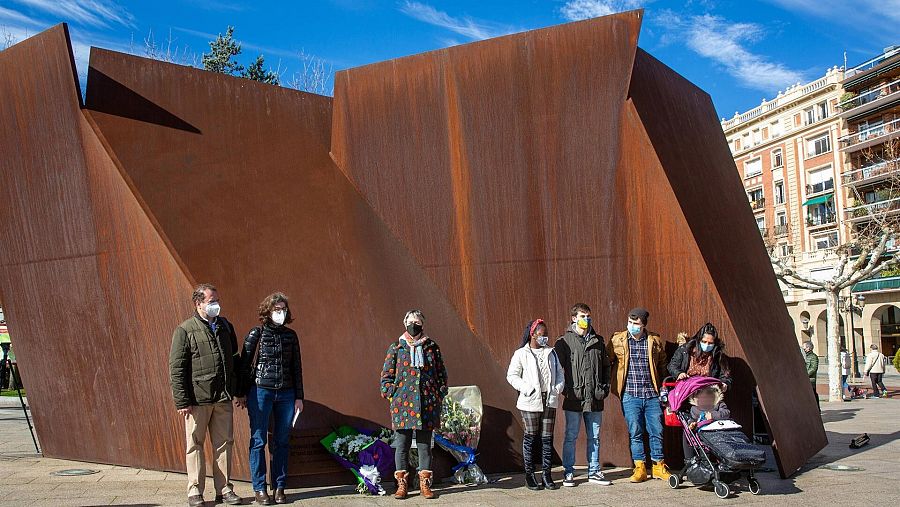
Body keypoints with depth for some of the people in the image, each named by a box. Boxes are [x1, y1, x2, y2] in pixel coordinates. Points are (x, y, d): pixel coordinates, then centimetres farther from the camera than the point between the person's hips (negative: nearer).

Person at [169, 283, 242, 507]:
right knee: (195, 445, 5)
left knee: (224, 443, 8)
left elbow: (235, 359, 19)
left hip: (223, 398, 4)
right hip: (197, 399, -4)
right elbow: (176, 368, -6)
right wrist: (182, 401, -12)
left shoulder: (225, 326, 12)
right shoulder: (185, 330, -4)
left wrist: (237, 390, 14)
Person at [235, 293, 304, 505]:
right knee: (258, 441, 1)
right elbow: (244, 365, 1)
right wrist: (242, 394, -1)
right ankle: (259, 488, 10)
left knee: (282, 442, 6)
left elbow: (296, 367, 11)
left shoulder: (290, 335, 9)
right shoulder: (256, 334, -1)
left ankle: (279, 487, 14)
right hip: (260, 392, -3)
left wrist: (299, 396, 10)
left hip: (286, 394, 3)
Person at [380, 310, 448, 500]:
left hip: (427, 404, 1)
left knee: (425, 444, 6)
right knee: (401, 445, 1)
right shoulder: (396, 347, 6)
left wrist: (440, 395, 6)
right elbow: (386, 375, 7)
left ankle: (425, 484, 14)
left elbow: (441, 373, 14)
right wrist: (392, 395, -2)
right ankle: (402, 483, 11)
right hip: (403, 403, -1)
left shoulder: (432, 347, 9)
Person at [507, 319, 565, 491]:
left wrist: (558, 388, -1)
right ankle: (529, 475, 10)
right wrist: (527, 388, -13)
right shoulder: (521, 354, -1)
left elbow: (559, 373, 16)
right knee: (531, 437, 2)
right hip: (531, 401, -4)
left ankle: (547, 474, 11)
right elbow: (512, 375, -2)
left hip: (549, 400, 4)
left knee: (547, 437, 5)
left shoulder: (551, 352, 12)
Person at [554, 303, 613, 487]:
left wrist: (605, 387, 10)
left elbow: (605, 366, 20)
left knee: (594, 437, 11)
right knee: (571, 436, 2)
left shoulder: (598, 341, 13)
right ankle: (568, 473, 10)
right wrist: (565, 389, -9)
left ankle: (594, 472, 20)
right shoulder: (564, 341, -2)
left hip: (595, 398, 4)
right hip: (574, 398, -4)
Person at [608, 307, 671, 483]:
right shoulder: (617, 340, 2)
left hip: (652, 395, 1)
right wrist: (610, 386, 4)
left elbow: (663, 366, 17)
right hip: (630, 395, -1)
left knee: (657, 432, 5)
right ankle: (640, 468, 10)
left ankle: (658, 466, 18)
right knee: (635, 433, 1)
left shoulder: (655, 341, 6)